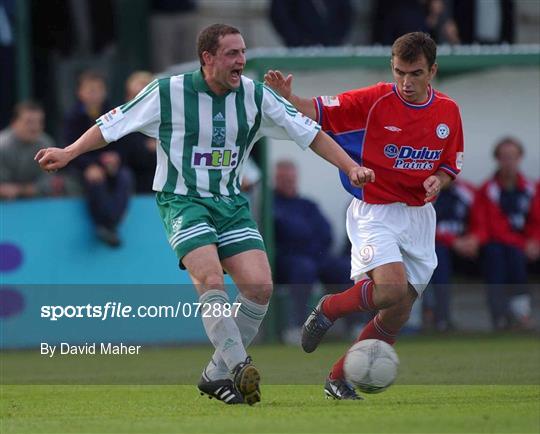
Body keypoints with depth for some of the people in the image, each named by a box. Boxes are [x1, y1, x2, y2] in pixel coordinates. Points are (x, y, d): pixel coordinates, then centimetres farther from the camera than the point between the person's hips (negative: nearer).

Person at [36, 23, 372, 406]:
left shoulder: (255, 96, -1)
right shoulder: (168, 92, -9)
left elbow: (309, 132, 5)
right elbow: (113, 125, -1)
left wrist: (351, 167, -2)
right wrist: (69, 152, -12)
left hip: (231, 204, 4)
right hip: (182, 202, -4)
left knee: (260, 285, -12)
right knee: (211, 280, -27)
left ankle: (217, 374, 1)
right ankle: (239, 366, -32)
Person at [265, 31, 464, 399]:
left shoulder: (448, 112, 4)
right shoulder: (374, 101, -9)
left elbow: (451, 165, 14)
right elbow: (318, 111, -9)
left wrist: (438, 180, -9)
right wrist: (287, 96, -29)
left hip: (419, 216, 5)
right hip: (375, 213, -5)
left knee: (397, 316, 3)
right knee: (392, 290, -27)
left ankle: (339, 379, 17)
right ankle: (330, 308, 2)